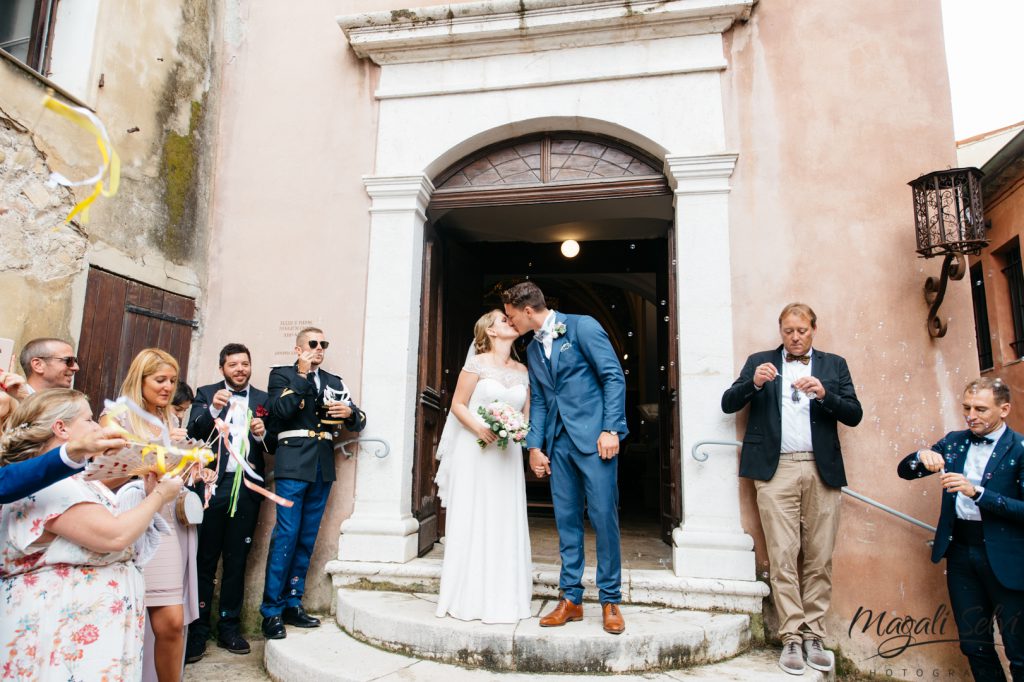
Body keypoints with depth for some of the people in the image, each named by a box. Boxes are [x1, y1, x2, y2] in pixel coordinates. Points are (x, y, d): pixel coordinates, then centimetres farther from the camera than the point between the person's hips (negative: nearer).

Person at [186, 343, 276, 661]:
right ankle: (197, 630, 13)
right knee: (205, 559, 3)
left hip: (247, 488, 1)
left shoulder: (263, 400, 10)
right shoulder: (207, 394, 7)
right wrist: (212, 409, -23)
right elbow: (193, 434, -7)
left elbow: (274, 445, 7)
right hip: (212, 485, -1)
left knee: (236, 560, 9)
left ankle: (229, 627, 19)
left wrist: (263, 434, -13)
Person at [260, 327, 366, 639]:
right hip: (293, 464, -4)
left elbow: (358, 421, 14)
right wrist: (303, 375, -11)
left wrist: (351, 413, -8)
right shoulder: (282, 375, 6)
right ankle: (272, 610, 4)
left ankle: (292, 604, 19)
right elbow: (280, 412, -12)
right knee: (286, 536, -6)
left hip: (323, 467, 5)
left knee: (307, 539, 9)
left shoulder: (334, 381, 18)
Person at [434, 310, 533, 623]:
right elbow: (457, 404, -4)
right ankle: (471, 598, 13)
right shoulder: (477, 363, -4)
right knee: (472, 522, 1)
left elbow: (527, 414, 15)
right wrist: (479, 429, -19)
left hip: (507, 455, 5)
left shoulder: (522, 371, 11)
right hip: (475, 452, -4)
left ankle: (503, 597, 17)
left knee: (506, 523, 6)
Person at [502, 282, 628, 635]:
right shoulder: (532, 349, 16)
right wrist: (534, 445, 8)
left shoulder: (582, 326, -4)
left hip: (594, 437, -6)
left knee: (603, 517, -2)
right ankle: (571, 599, 18)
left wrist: (611, 429, -14)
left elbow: (614, 377, -8)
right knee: (566, 520, 8)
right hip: (558, 441, 6)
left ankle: (610, 601, 12)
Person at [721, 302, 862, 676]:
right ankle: (791, 638, 7)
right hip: (776, 469, -1)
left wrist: (824, 393, -12)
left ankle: (813, 635, 14)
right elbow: (727, 404, 4)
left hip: (822, 470, 1)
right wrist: (753, 383, -14)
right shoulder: (759, 362, 11)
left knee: (819, 558, 3)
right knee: (783, 557, -2)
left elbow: (854, 415, 6)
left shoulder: (834, 365, 14)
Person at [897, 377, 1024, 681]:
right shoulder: (954, 441, 7)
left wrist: (976, 492, -26)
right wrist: (923, 457, -14)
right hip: (959, 551, 4)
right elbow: (904, 471, 6)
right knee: (974, 645, 13)